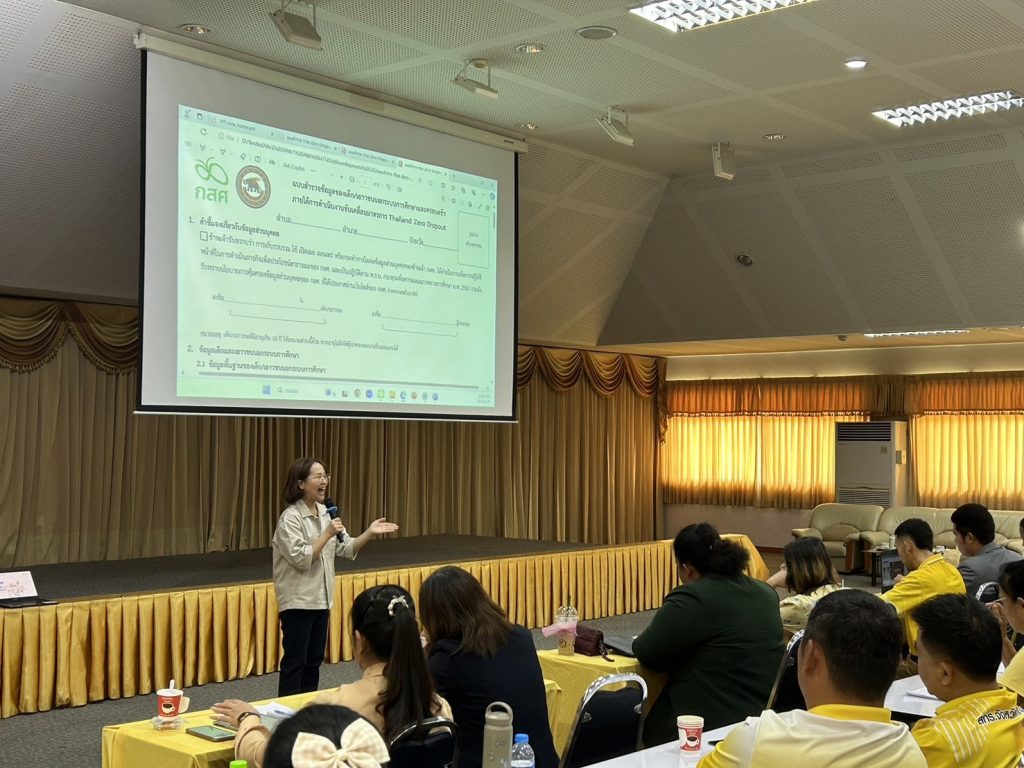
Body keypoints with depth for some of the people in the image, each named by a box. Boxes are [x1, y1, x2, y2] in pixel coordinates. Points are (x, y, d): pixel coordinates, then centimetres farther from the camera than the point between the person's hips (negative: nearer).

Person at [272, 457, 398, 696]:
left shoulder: (324, 513, 8)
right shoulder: (290, 518, -16)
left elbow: (347, 549, 9)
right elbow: (301, 558, -22)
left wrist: (369, 533, -5)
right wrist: (327, 534, -21)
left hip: (321, 599, 8)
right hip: (298, 601, -8)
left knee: (314, 660, 13)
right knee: (295, 662, -1)